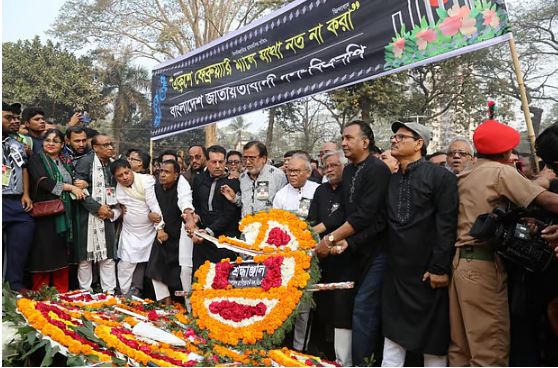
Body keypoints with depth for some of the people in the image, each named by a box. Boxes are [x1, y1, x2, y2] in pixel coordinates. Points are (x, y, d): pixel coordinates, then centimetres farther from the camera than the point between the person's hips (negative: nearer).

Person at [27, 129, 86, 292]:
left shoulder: (66, 162, 17)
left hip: (64, 216, 5)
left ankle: (62, 295, 13)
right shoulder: (36, 160, 2)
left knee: (62, 256, 6)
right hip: (44, 215, -5)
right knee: (44, 256, -4)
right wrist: (70, 187, -8)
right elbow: (43, 182, -13)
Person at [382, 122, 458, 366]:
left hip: (428, 272, -5)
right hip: (396, 271, 5)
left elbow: (447, 225, -13)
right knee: (393, 333, 11)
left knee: (434, 337, 9)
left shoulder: (441, 176, -8)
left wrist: (440, 268, -17)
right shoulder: (390, 180, 9)